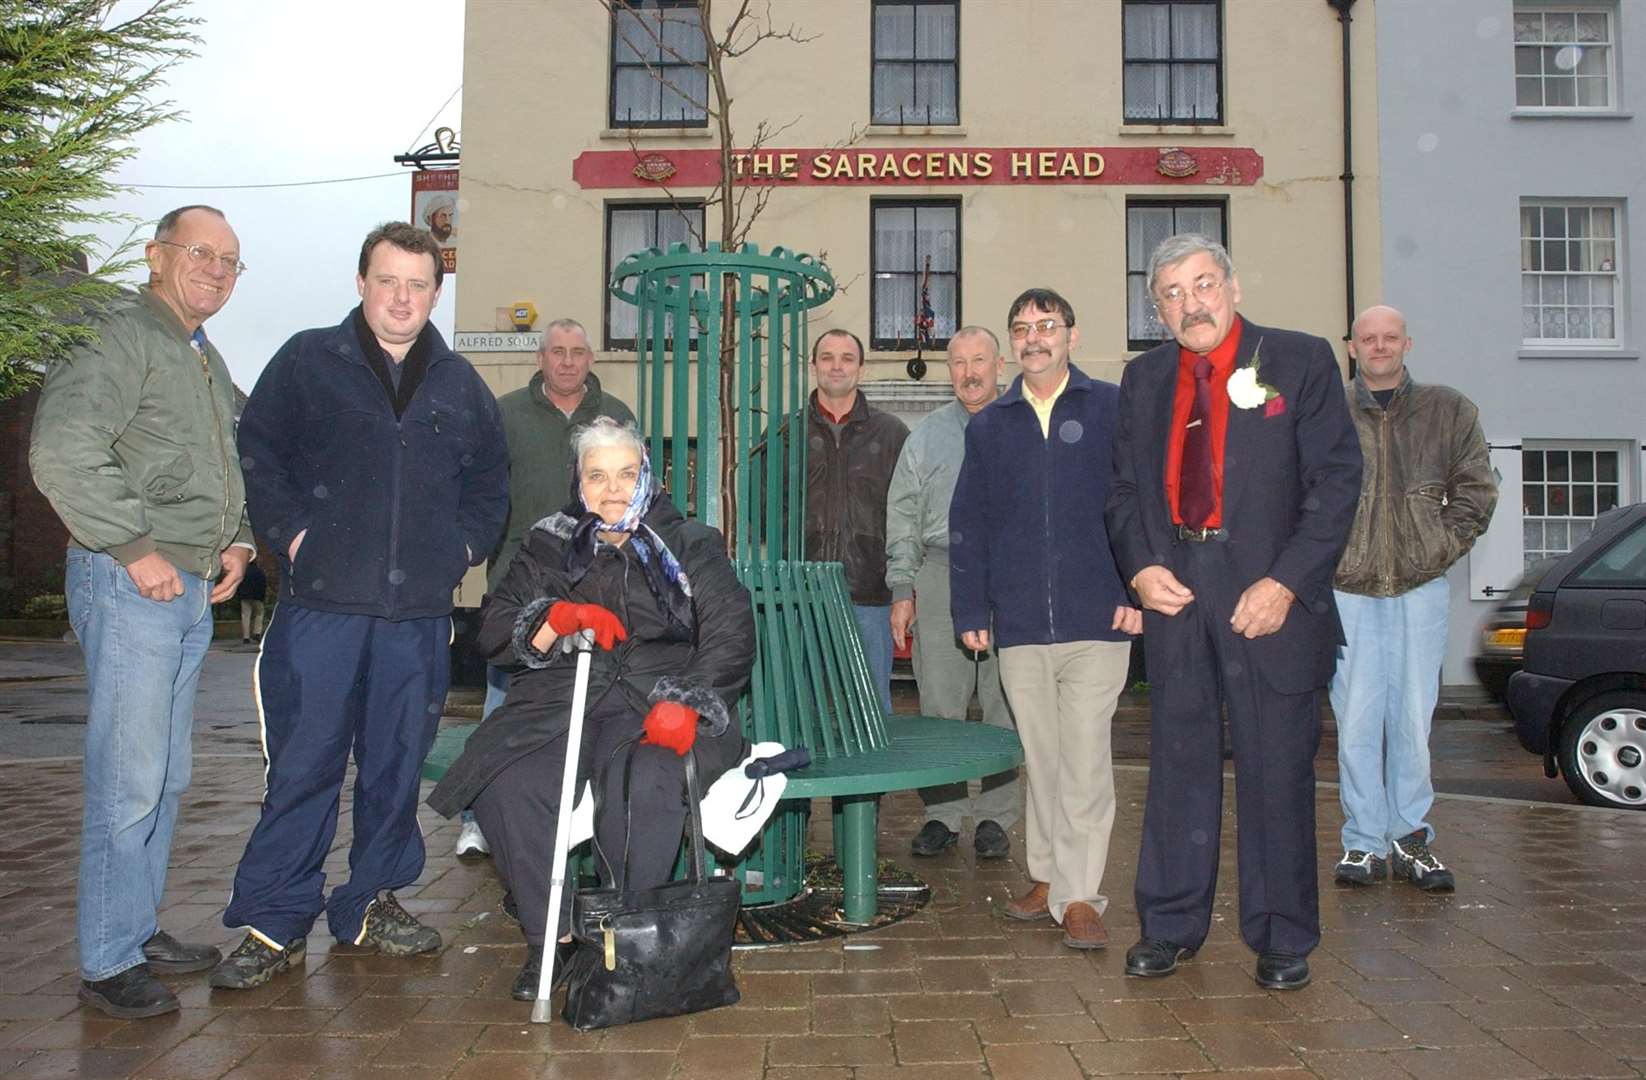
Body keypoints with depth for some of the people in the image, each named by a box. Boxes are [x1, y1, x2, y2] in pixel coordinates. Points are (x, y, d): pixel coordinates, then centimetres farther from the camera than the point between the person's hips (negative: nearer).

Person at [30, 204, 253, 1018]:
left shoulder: (206, 360, 19)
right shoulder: (125, 337, -10)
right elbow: (61, 452, -24)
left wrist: (236, 540, 11)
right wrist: (136, 549, -21)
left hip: (192, 589, 9)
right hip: (129, 585, -9)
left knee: (167, 778, 16)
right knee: (129, 783, -5)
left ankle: (139, 930, 29)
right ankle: (108, 962, 8)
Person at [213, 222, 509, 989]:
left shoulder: (460, 385, 14)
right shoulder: (307, 362, 5)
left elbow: (491, 483, 23)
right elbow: (255, 456, 4)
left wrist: (465, 547, 9)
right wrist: (292, 533, -6)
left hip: (420, 609, 3)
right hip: (322, 602, -3)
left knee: (398, 763, 9)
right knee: (302, 763, -2)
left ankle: (372, 904, 24)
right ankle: (274, 923, 10)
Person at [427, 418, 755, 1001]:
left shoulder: (690, 546, 12)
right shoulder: (549, 545, 17)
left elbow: (730, 632, 1)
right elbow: (495, 629, 9)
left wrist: (686, 702, -17)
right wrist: (557, 618, -12)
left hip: (654, 703, -2)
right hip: (559, 703, 2)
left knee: (647, 782, -35)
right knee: (507, 785, -28)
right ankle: (549, 937, -12)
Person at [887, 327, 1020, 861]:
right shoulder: (927, 434, 14)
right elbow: (903, 517, 13)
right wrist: (902, 590, 5)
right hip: (941, 576, 1)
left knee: (1005, 707, 1)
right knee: (939, 705, 0)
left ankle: (995, 817, 11)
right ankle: (943, 814, 10)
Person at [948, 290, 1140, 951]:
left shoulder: (1112, 409, 2)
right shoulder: (987, 427, 13)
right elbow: (967, 524, 13)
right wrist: (971, 611, 7)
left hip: (1096, 621, -3)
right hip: (1019, 625, 4)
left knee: (1084, 759, -4)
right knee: (1040, 757, 12)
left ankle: (1079, 895, 6)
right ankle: (1047, 876, 26)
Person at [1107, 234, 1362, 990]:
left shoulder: (1301, 361, 0)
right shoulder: (1144, 379, 12)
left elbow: (1337, 480, -5)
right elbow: (1124, 487, 14)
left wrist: (1285, 582, -14)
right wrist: (1140, 567, -4)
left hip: (1268, 594, -3)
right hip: (1173, 590, 3)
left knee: (1277, 768, 4)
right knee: (1178, 763, 10)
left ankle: (1281, 940, 20)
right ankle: (1171, 926, 23)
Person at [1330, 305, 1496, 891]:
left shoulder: (1448, 411, 9)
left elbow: (1476, 486, 11)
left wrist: (1444, 546, 1)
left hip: (1421, 586, 2)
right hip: (1347, 586, -1)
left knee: (1413, 719, 4)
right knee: (1356, 721, 1)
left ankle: (1412, 838, 17)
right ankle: (1365, 841, 11)